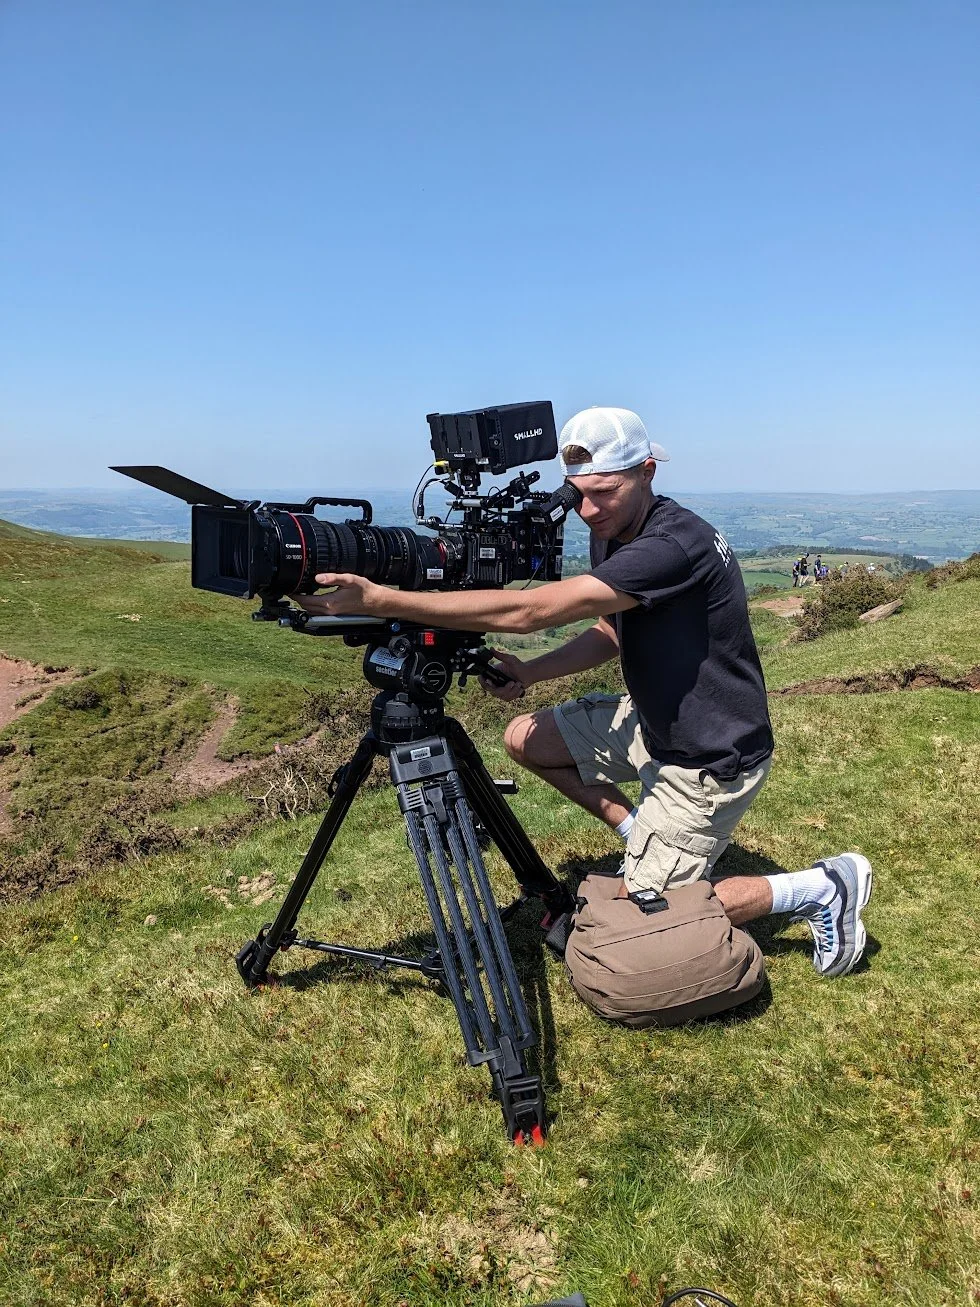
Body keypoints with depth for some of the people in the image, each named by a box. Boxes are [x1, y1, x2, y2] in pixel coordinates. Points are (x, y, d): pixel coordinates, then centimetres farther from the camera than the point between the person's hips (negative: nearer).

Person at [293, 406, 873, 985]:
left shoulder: (676, 544, -32)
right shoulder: (613, 534, -2)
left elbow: (527, 611, -38)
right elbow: (612, 633, 10)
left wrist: (379, 599, -37)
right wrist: (530, 672, -8)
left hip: (709, 760, -9)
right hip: (653, 721, 9)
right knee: (525, 738, 6)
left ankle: (822, 887, 11)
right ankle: (646, 839, 17)